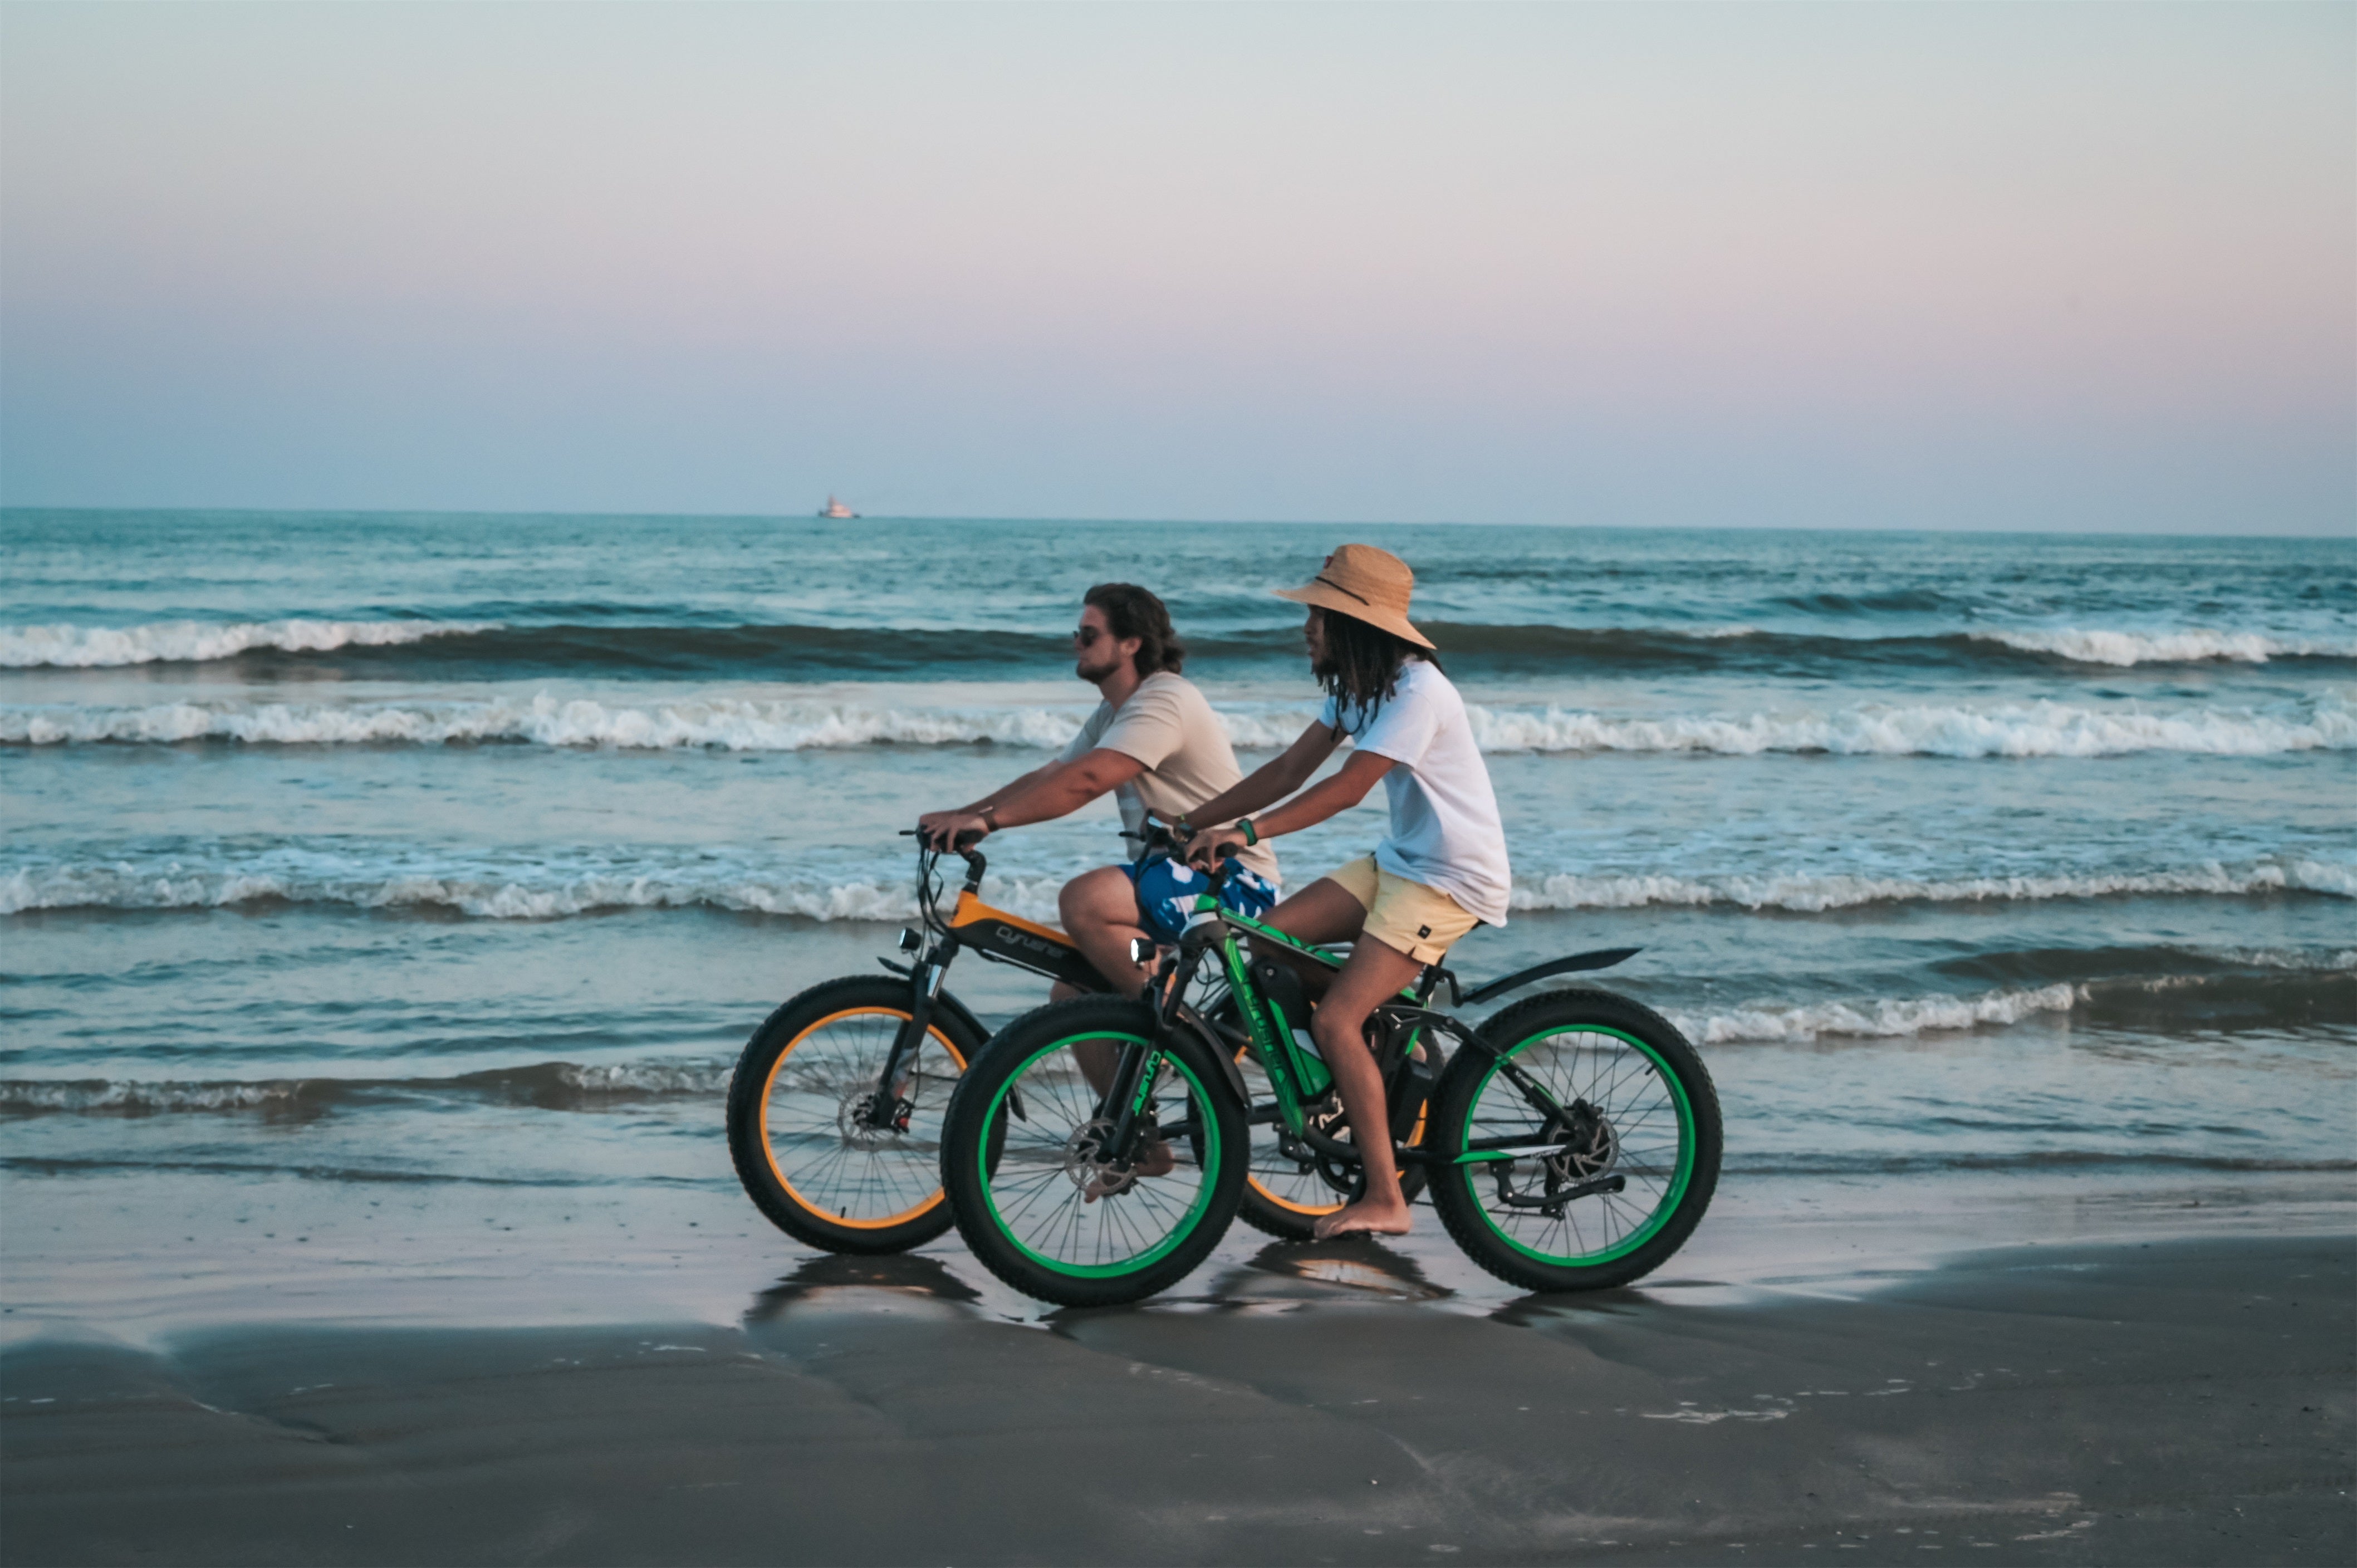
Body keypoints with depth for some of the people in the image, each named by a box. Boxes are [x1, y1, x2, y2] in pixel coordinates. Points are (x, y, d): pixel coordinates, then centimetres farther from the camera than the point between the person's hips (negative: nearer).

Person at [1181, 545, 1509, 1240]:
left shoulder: (1417, 692, -21)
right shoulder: (1359, 686, 8)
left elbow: (1347, 788, -28)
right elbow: (1288, 771, 7)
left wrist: (1247, 832, -35)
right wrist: (1192, 821, 0)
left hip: (1452, 879, -9)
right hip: (1398, 862, 9)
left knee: (1336, 1020, -18)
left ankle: (1385, 1200, -14)